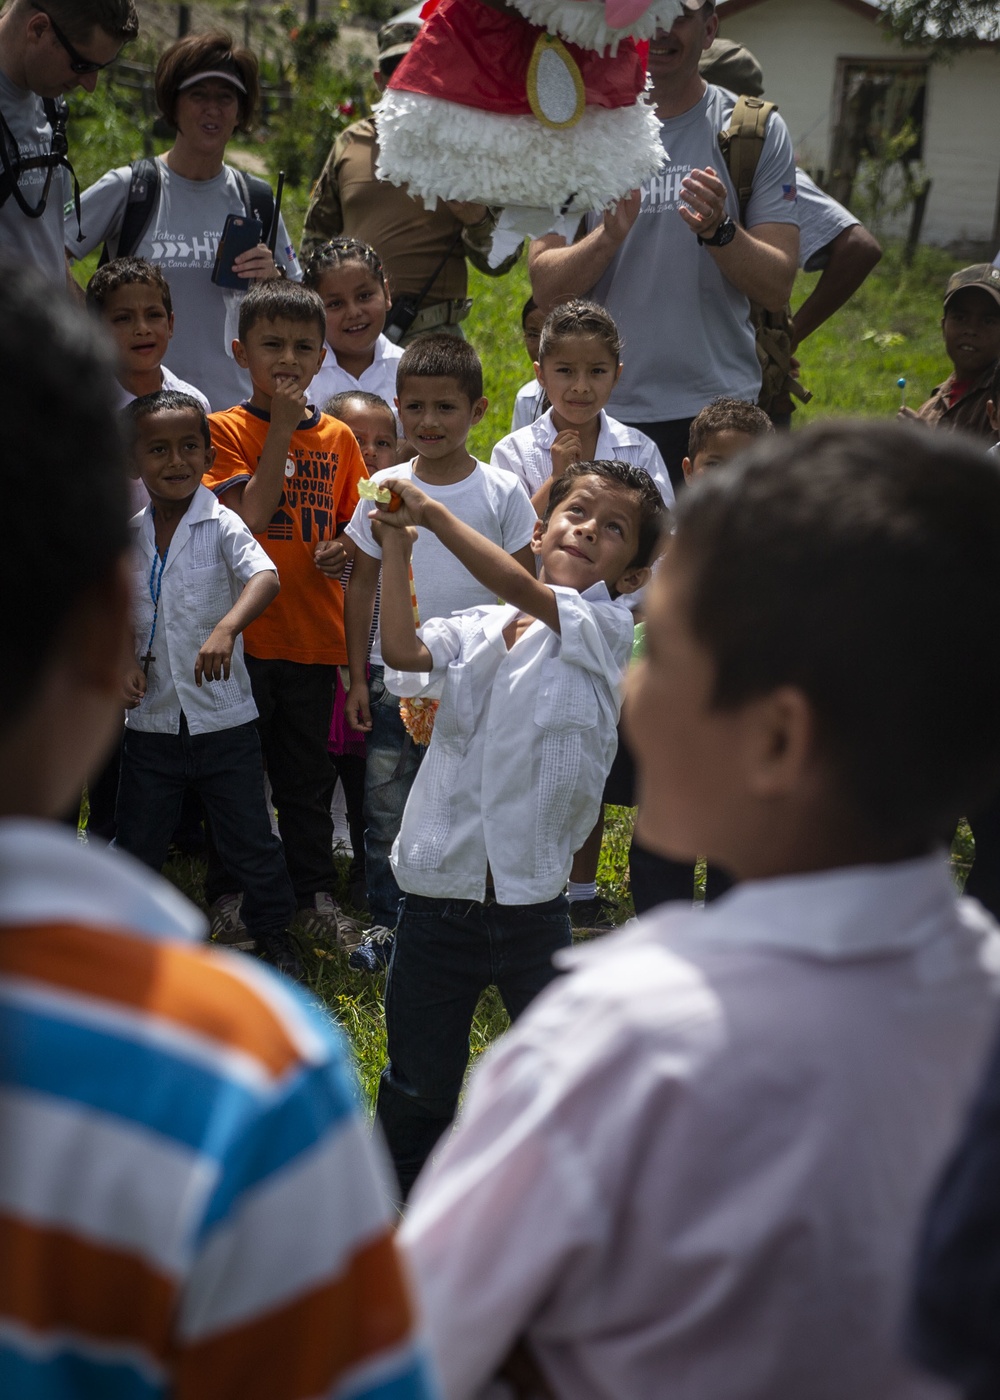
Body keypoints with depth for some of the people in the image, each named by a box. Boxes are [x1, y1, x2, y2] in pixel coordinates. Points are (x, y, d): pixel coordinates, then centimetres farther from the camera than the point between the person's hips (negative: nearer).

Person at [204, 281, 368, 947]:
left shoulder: (337, 436, 8)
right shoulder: (227, 430, -5)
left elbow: (355, 521, 16)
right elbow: (250, 516, -19)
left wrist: (345, 549, -6)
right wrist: (283, 426, -17)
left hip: (313, 629, 3)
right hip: (243, 629, -3)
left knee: (308, 772, 13)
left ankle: (316, 893, 23)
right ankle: (229, 894, 20)